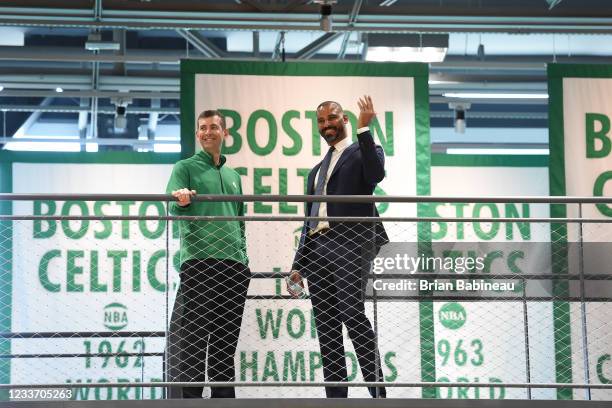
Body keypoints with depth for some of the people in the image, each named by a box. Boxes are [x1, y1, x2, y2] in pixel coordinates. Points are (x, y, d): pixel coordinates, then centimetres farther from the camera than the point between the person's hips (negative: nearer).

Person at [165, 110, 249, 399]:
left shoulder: (233, 176, 23)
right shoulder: (186, 168, 8)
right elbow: (174, 209, -7)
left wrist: (244, 257, 14)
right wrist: (181, 200, -30)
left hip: (234, 265, 5)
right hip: (198, 261, -5)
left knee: (226, 340, 7)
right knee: (190, 339, -10)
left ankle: (224, 397, 10)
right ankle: (186, 397, -11)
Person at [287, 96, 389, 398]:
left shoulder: (362, 152, 9)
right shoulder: (317, 171, 27)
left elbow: (376, 174, -16)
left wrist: (363, 129, -15)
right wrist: (298, 265, 18)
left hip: (350, 243, -7)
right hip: (317, 249, 7)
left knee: (352, 313, -21)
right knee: (326, 328, 1)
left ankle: (377, 393, -20)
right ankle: (335, 398, 2)